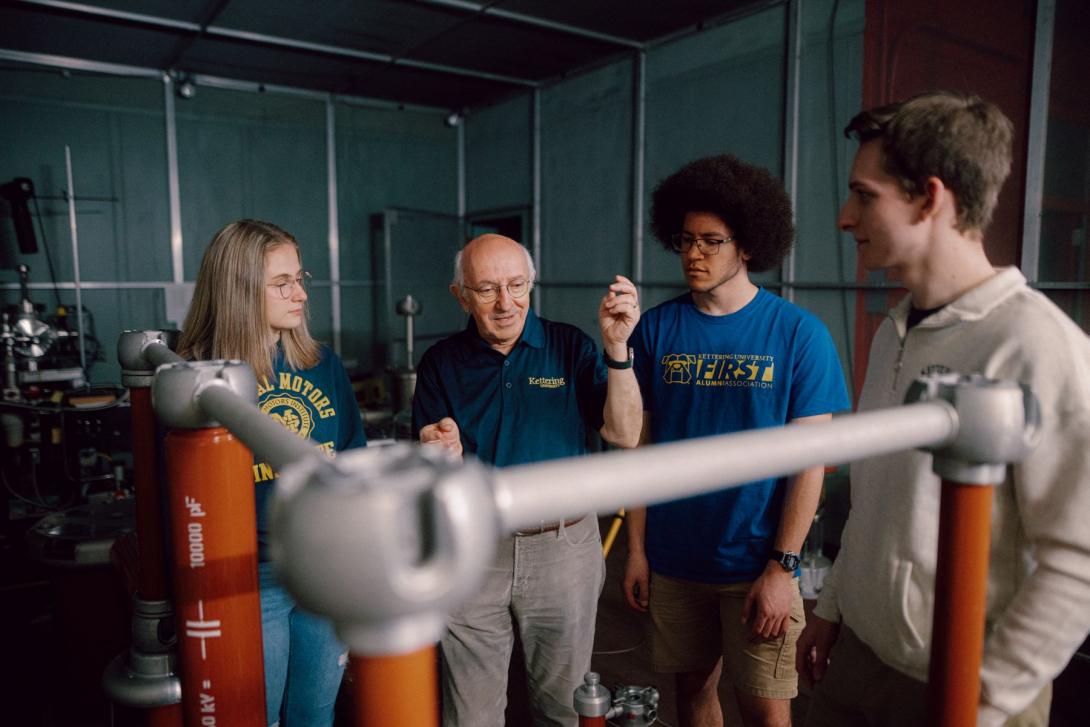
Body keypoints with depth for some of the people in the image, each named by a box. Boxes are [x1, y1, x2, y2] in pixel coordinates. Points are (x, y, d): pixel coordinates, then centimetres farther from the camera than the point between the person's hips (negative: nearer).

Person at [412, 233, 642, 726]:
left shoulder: (569, 346, -3)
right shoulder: (441, 363, 0)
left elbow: (623, 434, -12)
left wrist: (616, 347, -24)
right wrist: (442, 455, -24)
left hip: (563, 550, 0)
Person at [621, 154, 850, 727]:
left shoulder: (798, 334, -8)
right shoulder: (656, 329, -2)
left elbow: (810, 462, -7)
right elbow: (639, 445, 2)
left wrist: (781, 567, -11)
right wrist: (636, 548, 1)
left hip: (756, 562, -2)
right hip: (672, 558, 3)